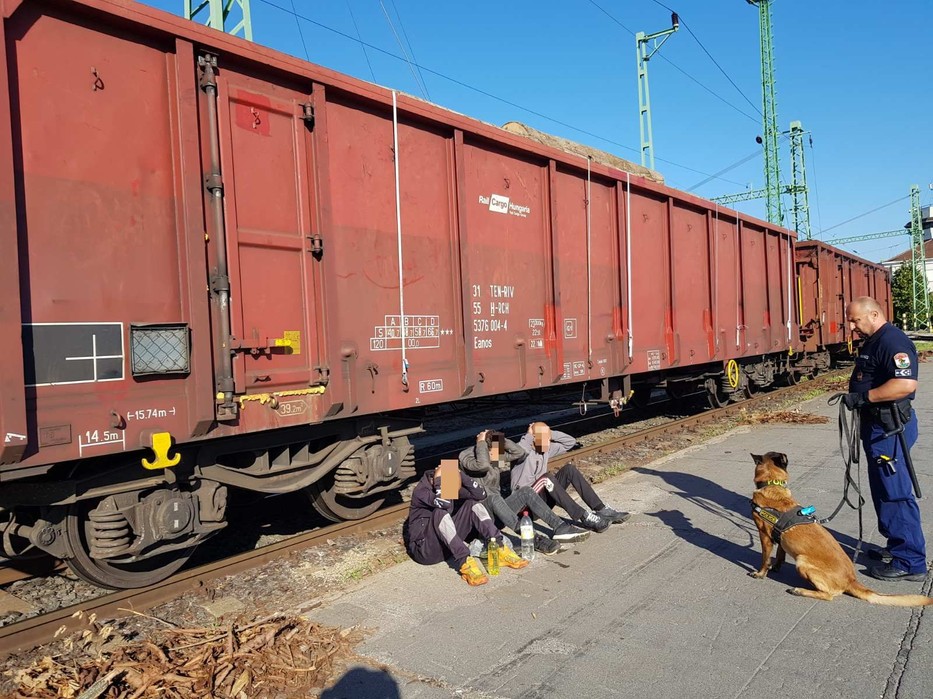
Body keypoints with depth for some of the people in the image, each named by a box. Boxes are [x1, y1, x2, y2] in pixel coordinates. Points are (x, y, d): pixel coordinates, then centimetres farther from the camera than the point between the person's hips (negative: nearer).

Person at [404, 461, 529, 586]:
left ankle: (499, 549, -14)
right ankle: (465, 562, -37)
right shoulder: (420, 491, -21)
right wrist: (439, 477, -27)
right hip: (424, 547, -7)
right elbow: (445, 503, -39)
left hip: (449, 544, 7)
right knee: (440, 513, -34)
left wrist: (460, 475, -19)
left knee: (472, 504, -6)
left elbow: (481, 494, -12)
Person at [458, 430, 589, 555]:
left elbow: (519, 452, 2)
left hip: (497, 510, 7)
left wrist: (500, 438, -4)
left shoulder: (496, 455, 8)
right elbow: (483, 465, -35)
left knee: (525, 491, -13)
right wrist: (481, 442, -21)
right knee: (494, 498, -38)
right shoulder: (465, 456, -14)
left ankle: (560, 528, -17)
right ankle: (533, 539, -43)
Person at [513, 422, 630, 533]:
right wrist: (528, 435, -23)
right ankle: (584, 517, -36)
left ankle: (601, 509, -15)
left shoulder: (546, 448, 8)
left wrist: (550, 433, 0)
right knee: (546, 478, -36)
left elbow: (570, 442, 11)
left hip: (544, 498, 8)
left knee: (569, 469, -11)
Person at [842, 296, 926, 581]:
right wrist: (853, 397, 8)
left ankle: (910, 562, 5)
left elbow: (906, 384, -29)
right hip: (878, 426, 11)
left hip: (891, 428, -11)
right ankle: (897, 547, 31)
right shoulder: (872, 342, 16)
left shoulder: (893, 341, -17)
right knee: (884, 491, 18)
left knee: (895, 493, -5)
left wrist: (863, 397, -25)